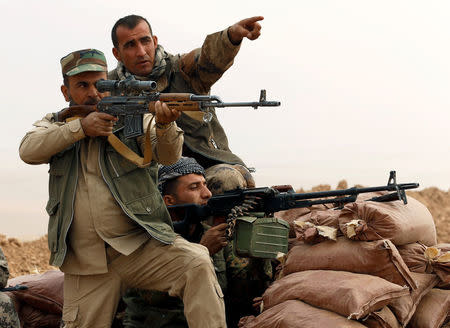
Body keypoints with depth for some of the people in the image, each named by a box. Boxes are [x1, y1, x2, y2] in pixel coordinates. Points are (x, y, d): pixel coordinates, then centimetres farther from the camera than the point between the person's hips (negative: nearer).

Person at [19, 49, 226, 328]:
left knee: (197, 264, -25)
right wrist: (80, 127, -19)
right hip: (85, 264, 2)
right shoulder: (55, 125, 13)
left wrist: (165, 124, -34)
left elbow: (169, 156, -11)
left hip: (142, 246, -2)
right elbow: (29, 150, -7)